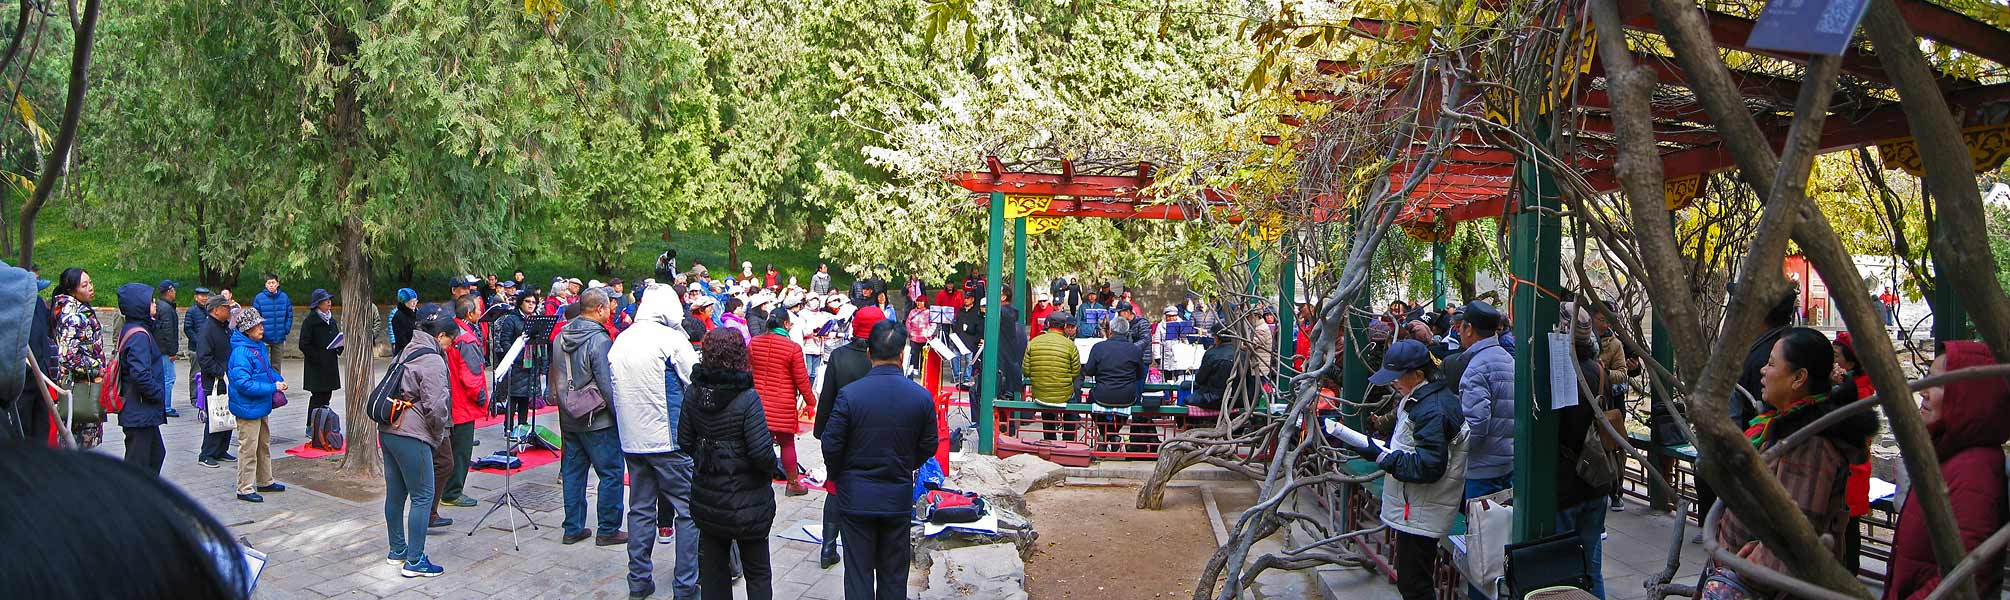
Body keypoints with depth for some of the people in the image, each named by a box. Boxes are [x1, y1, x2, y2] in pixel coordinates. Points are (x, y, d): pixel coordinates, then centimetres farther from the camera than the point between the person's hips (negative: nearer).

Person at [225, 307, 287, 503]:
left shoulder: (260, 346, 6)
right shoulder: (241, 352, -23)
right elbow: (243, 384, -27)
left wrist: (278, 379, 2)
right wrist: (272, 388, -24)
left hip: (261, 406, 10)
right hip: (248, 408, -10)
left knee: (264, 444, 21)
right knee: (248, 448, -2)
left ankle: (265, 481, 35)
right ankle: (245, 489, 8)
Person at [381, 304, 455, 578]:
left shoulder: (408, 351, 15)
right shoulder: (433, 360, -13)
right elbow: (435, 405, -18)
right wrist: (440, 434, -1)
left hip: (388, 431, 9)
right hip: (412, 436, -9)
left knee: (396, 493, 17)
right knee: (422, 496, -3)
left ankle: (397, 551, 29)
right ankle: (414, 561, -1)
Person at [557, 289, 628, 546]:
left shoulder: (562, 337, 6)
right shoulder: (599, 340, -19)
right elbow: (608, 385, -20)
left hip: (569, 418, 8)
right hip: (597, 419, -8)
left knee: (573, 472, 14)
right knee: (611, 473, 2)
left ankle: (573, 529, 19)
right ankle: (608, 530, 7)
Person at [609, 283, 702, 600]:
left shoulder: (620, 341, 7)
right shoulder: (671, 338, -12)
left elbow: (614, 387, 15)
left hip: (631, 440, 6)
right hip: (669, 439, -6)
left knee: (640, 509, 15)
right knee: (688, 510, 2)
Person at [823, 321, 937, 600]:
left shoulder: (849, 394, -15)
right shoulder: (921, 396, -8)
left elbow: (831, 446, -10)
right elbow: (928, 447, 2)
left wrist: (837, 475, 10)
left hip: (856, 497, -2)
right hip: (899, 498, 2)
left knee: (858, 573, 8)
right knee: (894, 577, 14)